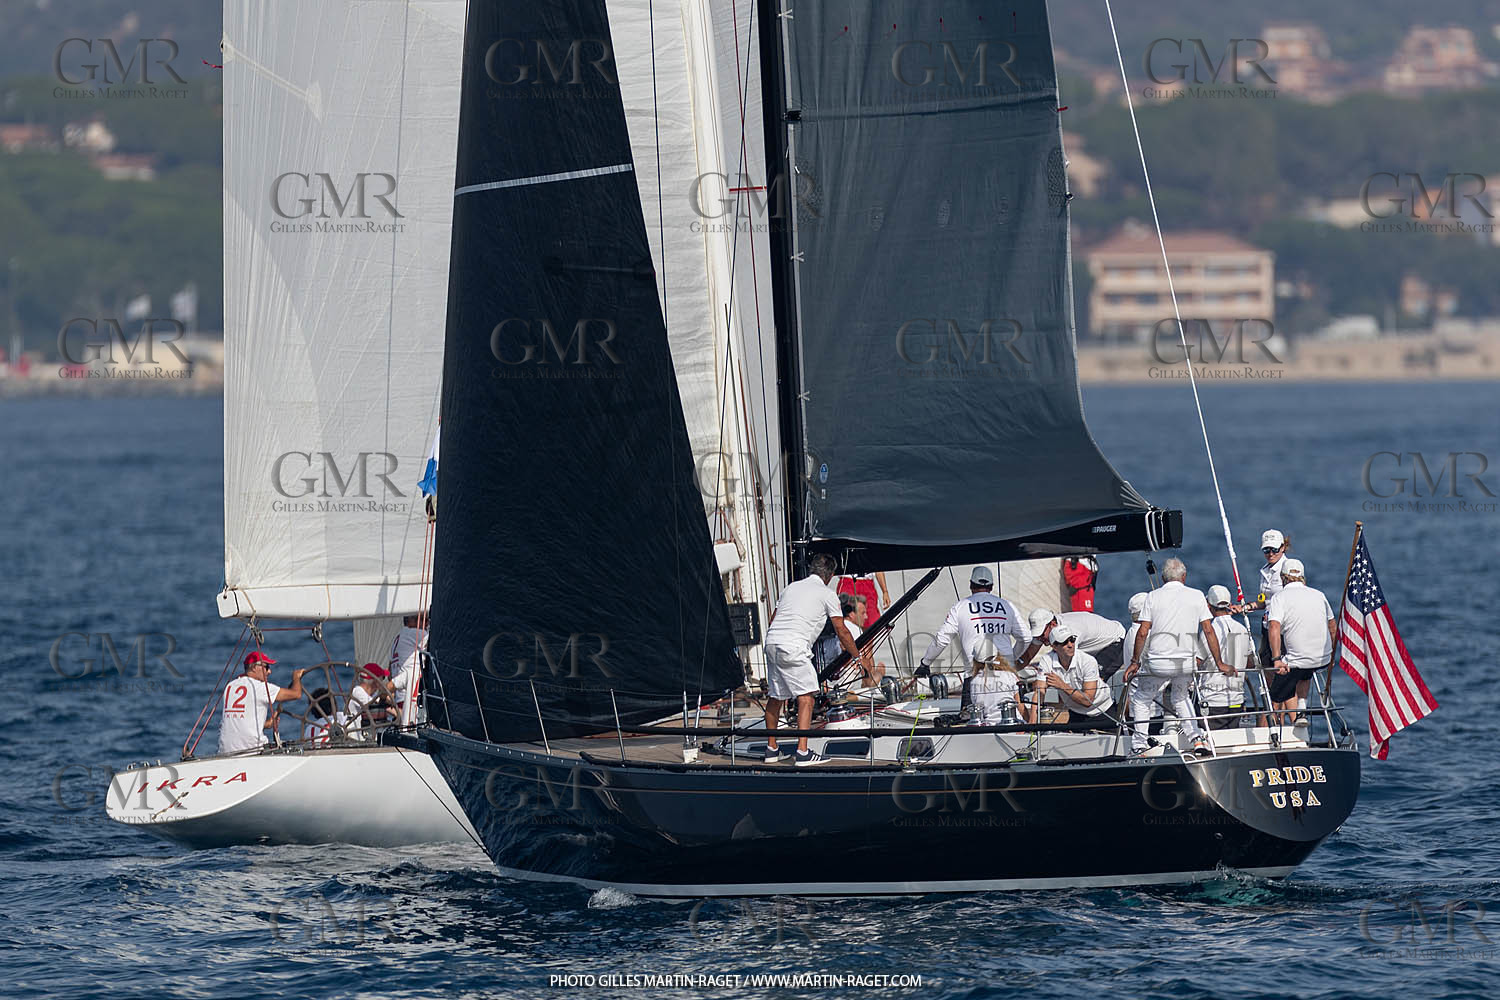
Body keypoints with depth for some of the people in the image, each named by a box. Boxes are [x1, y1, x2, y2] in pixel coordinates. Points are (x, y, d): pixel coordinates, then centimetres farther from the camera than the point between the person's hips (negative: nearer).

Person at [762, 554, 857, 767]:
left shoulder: (791, 588, 23)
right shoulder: (827, 595, 6)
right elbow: (842, 632, 7)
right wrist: (858, 657, 20)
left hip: (771, 643, 7)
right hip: (794, 648, -7)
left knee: (775, 697, 17)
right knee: (805, 697, -3)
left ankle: (771, 749, 24)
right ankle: (802, 753, -12)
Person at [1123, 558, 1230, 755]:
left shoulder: (1153, 596, -1)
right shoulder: (1196, 596, 2)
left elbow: (1143, 633, -5)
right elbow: (1209, 631, 0)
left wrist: (1135, 662, 4)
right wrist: (1219, 663, 4)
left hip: (1158, 662, -2)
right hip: (1186, 662, 2)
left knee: (1140, 699, 18)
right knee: (1181, 699, 27)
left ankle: (1138, 745, 10)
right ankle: (1197, 738, 10)